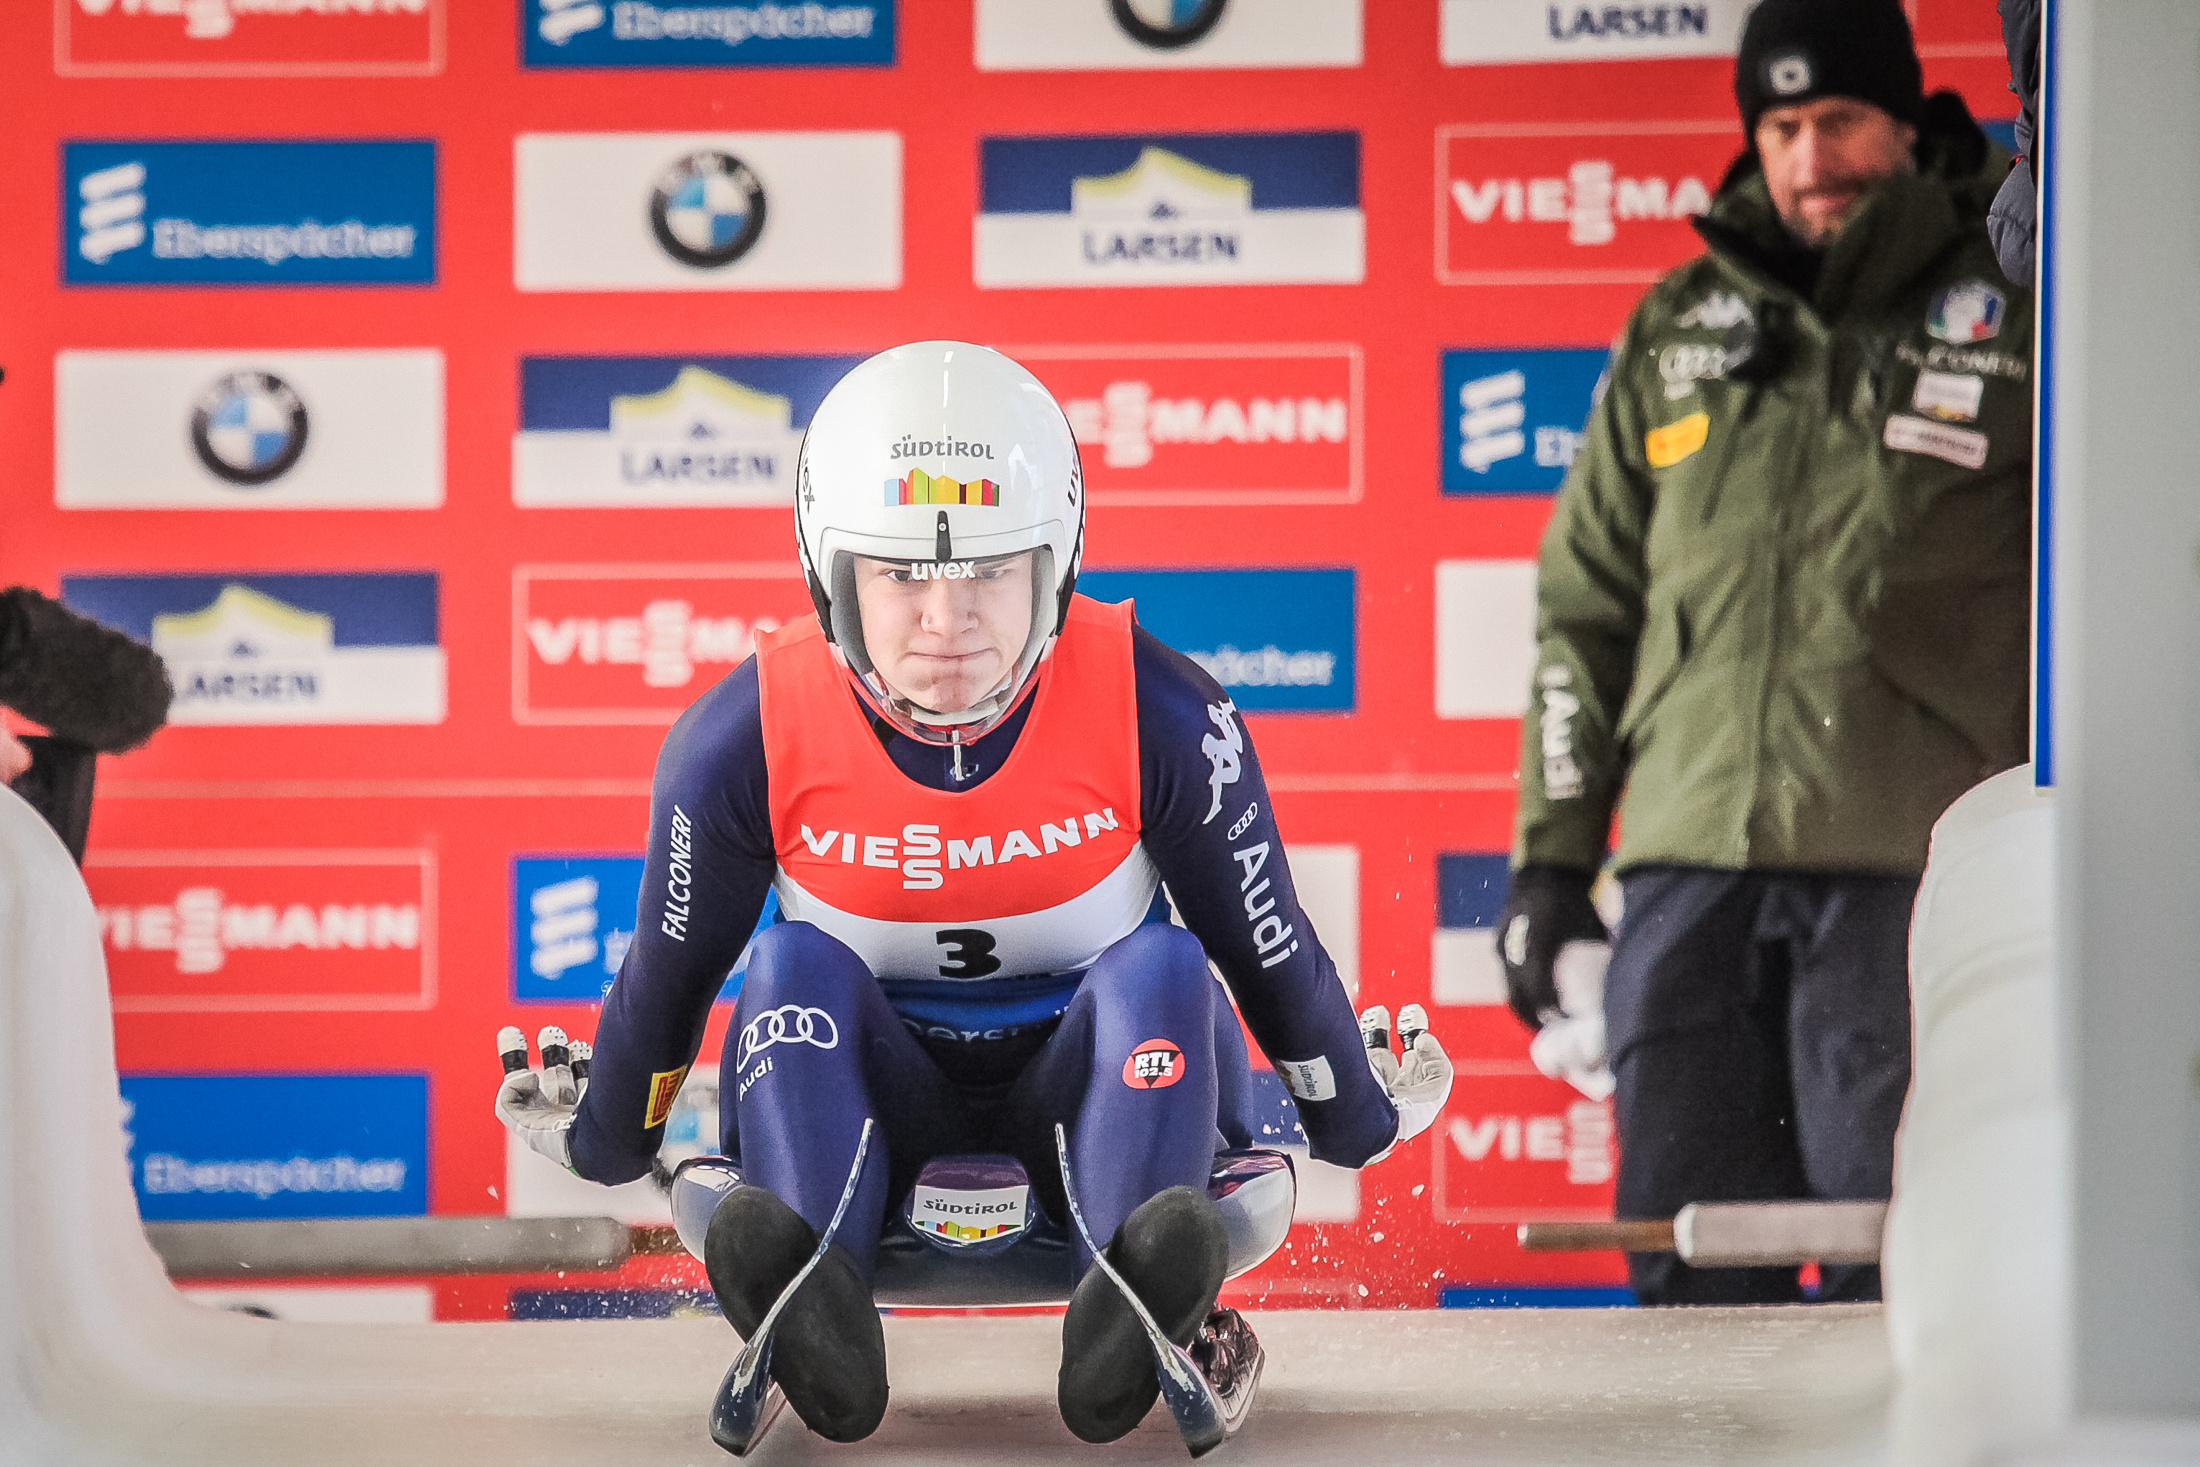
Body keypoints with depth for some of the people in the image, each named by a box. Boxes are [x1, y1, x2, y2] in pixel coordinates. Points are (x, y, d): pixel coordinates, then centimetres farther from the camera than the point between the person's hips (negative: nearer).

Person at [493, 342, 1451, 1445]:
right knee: (796, 967, -28)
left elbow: (1266, 942, -3)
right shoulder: (748, 739, -15)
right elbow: (670, 968, 1)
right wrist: (605, 1145, 14)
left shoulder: (1157, 719, -17)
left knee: (1159, 968, -29)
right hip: (867, 1101, 0)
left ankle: (1133, 1313, -51)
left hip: (1088, 1075, 0)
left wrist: (1355, 1123, 9)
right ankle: (811, 1309, -51)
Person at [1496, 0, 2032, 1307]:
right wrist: (1551, 855, 14)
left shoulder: (2004, 316, 6)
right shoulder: (1677, 334, 17)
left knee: (1889, 1263, -8)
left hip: (1899, 867, -4)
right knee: (1685, 1244, 1)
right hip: (1688, 863, 4)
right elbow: (1588, 602, 20)